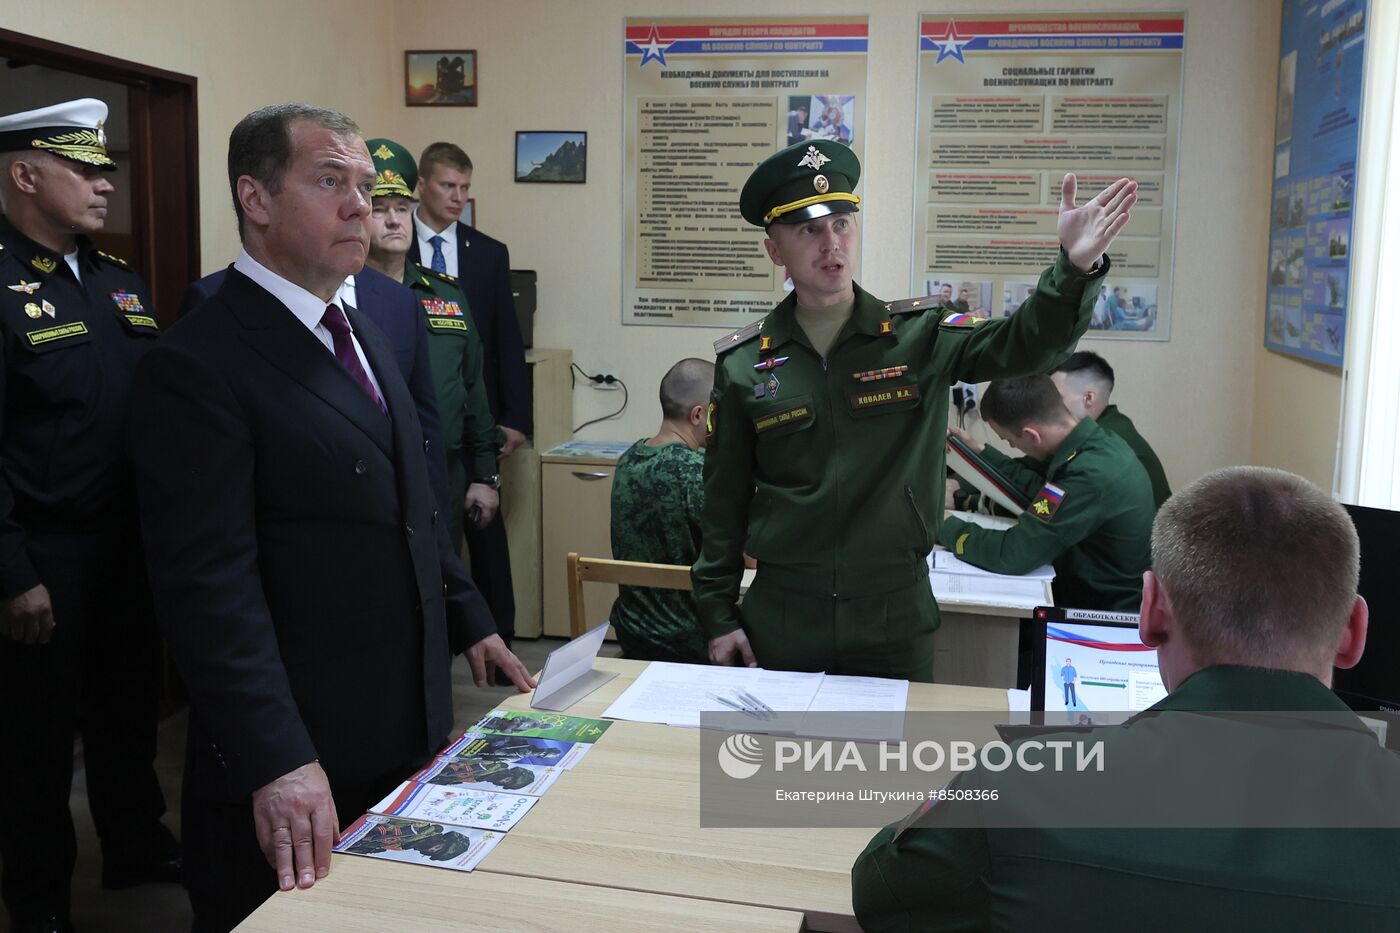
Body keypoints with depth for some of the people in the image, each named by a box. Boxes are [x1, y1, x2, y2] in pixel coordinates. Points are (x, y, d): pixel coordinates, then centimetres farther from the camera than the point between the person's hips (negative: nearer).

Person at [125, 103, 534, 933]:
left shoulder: (362, 333, 10)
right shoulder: (199, 367, -17)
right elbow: (210, 585, -23)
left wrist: (469, 619, 18)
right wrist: (278, 762, -27)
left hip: (411, 723, 8)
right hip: (300, 751, -7)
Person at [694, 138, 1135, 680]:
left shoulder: (919, 336, -3)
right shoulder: (742, 364, -1)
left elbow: (1025, 345, -18)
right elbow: (723, 503, 3)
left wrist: (1076, 267, -36)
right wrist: (718, 615, 2)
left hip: (895, 618, 0)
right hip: (781, 616, 1)